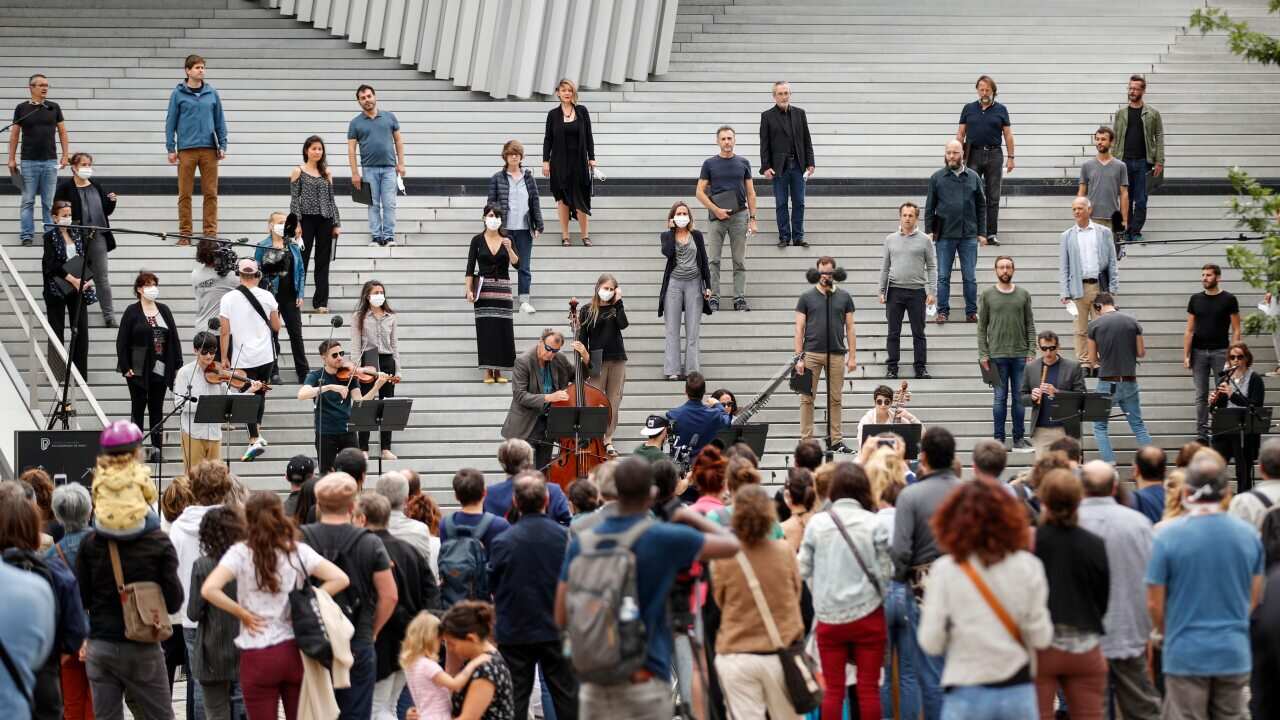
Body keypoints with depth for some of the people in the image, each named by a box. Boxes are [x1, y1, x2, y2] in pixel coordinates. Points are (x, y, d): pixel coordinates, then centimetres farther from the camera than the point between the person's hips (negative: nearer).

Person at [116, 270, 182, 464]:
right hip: (139, 370, -4)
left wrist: (177, 365, 4)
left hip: (161, 368, 4)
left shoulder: (164, 311, 9)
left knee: (157, 409, 8)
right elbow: (122, 341, -5)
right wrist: (125, 367, -11)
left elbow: (174, 339, 9)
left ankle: (157, 449, 11)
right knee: (138, 408, 3)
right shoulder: (132, 312, -3)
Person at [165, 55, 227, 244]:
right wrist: (171, 149, -1)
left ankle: (210, 232, 6)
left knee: (211, 193, 0)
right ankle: (185, 233, 6)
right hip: (186, 149, -2)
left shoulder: (211, 93, 9)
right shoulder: (178, 94, 3)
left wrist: (222, 145, 6)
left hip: (209, 148, 2)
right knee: (185, 194, 0)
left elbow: (220, 121, 12)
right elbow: (171, 122, 4)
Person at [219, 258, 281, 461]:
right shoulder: (267, 296, -5)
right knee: (260, 393, 20)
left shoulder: (228, 299, -8)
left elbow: (224, 331, -6)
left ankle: (255, 440, -7)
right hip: (266, 355, 2)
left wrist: (224, 358, 2)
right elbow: (276, 327, 3)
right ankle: (257, 433, 22)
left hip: (243, 357, -2)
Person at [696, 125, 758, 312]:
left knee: (739, 261, 2)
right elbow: (700, 192, 2)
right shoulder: (710, 164, 4)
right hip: (717, 217, -1)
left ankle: (740, 298, 5)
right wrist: (716, 210, -10)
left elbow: (750, 193, 10)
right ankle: (713, 298, 1)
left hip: (739, 215, 1)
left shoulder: (743, 163, 9)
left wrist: (752, 219, 2)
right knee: (714, 260, -2)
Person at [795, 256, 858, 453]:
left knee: (835, 399, 4)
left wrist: (852, 356, 2)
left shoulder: (844, 297, 8)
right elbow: (799, 329, 2)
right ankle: (806, 440, 2)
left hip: (836, 354, 1)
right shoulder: (807, 297, 3)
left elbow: (850, 328, 9)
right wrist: (799, 357, -5)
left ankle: (835, 440, 9)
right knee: (807, 398, -1)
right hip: (812, 353, -1)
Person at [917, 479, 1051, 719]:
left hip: (967, 695, -2)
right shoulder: (1027, 566, -2)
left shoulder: (945, 570, -7)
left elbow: (931, 643, -6)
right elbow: (1041, 637, -3)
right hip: (1018, 692, 2)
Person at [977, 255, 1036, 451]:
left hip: (1020, 355, 2)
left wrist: (1031, 352, -1)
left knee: (1020, 398, 4)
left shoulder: (1023, 295, 7)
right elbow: (982, 327, 3)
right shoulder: (987, 295, 3)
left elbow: (1030, 326, 7)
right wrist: (983, 354, -4)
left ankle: (1019, 438, 10)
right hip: (997, 354, -2)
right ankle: (998, 438, 7)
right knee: (1000, 397, 1)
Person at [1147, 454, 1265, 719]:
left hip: (1186, 655, -3)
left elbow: (1155, 604, -6)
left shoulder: (1168, 537, -11)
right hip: (1235, 654, 3)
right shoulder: (1249, 535, 0)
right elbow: (1254, 598, 11)